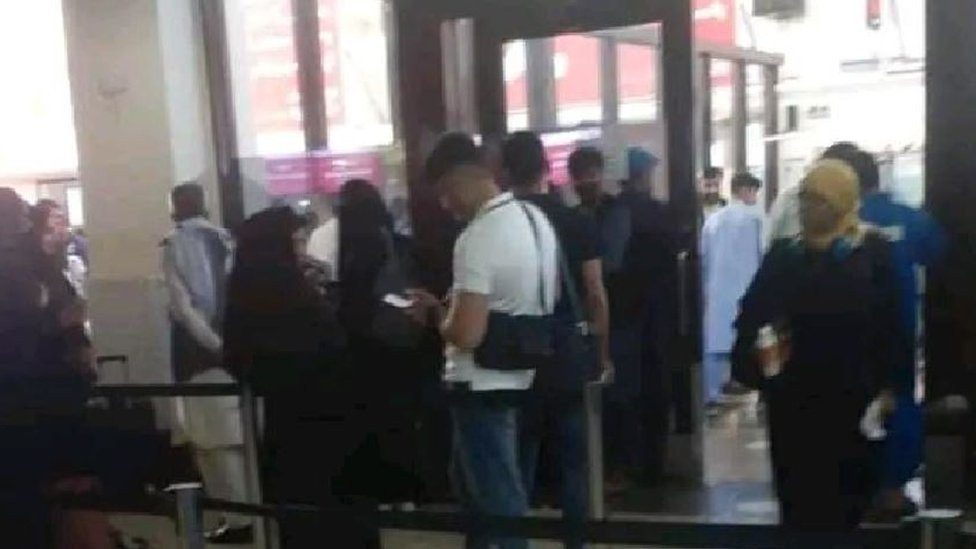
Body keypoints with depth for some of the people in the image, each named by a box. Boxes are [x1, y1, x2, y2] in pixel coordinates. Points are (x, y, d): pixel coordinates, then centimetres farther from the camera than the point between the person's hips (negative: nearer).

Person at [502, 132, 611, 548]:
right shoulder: (577, 222, -4)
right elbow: (596, 296, -4)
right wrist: (603, 355, 6)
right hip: (567, 356, 0)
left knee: (518, 463, 12)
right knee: (572, 462, 11)